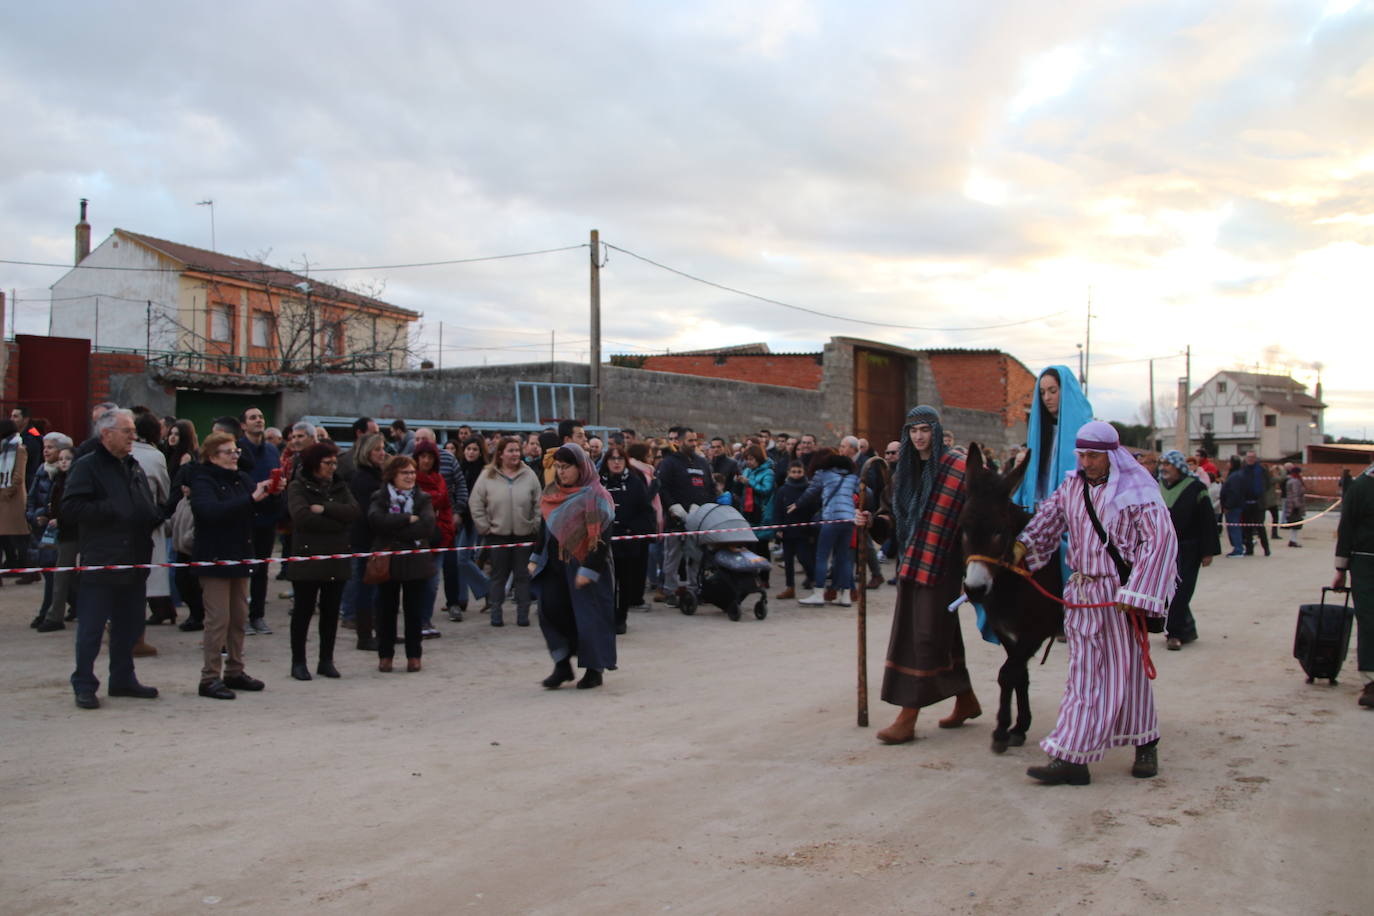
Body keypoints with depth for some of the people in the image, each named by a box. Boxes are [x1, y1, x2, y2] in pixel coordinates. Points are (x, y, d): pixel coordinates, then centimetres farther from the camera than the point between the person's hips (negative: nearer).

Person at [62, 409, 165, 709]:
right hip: (100, 562, -7)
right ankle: (84, 686, 8)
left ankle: (123, 679, 25)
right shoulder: (87, 467, -7)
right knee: (91, 628, -1)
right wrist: (110, 510, -19)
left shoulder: (134, 467, 16)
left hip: (134, 561, 8)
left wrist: (156, 516, 6)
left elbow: (149, 507, 27)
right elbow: (70, 507, -17)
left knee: (129, 626, 14)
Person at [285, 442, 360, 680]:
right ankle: (298, 662, 12)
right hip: (307, 558, -4)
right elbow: (302, 517, -20)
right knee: (303, 612, 3)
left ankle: (326, 661, 18)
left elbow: (354, 512, -5)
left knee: (331, 612, 9)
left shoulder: (340, 486, 11)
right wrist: (338, 522, -14)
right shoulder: (297, 487, -3)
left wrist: (324, 508, -17)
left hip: (336, 560, 4)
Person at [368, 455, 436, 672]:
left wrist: (394, 531, -16)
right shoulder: (380, 498, 4)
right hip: (387, 562, 0)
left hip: (416, 562, 1)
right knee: (386, 610, 5)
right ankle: (385, 655, 16)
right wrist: (409, 519, -18)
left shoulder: (423, 498, 5)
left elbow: (428, 526, -12)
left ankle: (414, 655, 15)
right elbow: (376, 520, -18)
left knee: (414, 611, 6)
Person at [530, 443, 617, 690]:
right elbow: (545, 527, 18)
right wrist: (536, 558, 13)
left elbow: (602, 536, -16)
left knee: (588, 616, -1)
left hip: (582, 566, -6)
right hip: (555, 565, 6)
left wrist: (588, 570, -20)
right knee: (550, 611, 0)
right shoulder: (552, 492, 10)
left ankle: (594, 669, 13)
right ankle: (562, 666, 11)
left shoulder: (594, 496, -12)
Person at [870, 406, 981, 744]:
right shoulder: (906, 470, 12)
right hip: (912, 563, 8)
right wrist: (871, 521, 3)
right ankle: (966, 700, 31)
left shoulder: (958, 467, -10)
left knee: (927, 635, -6)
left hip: (940, 564, -8)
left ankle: (907, 718, -4)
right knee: (942, 634, 15)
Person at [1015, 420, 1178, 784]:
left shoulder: (1137, 490, -9)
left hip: (1121, 595, -5)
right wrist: (1021, 546, -6)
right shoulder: (1071, 488, 8)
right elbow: (1046, 519, 15)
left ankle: (1146, 745, 24)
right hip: (1081, 594, 5)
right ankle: (1070, 758, 4)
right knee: (1082, 675, 4)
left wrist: (1133, 592, -20)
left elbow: (1161, 540, -15)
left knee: (1127, 671, 4)